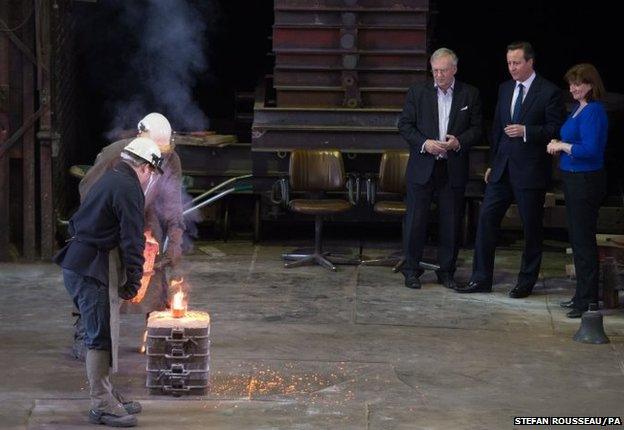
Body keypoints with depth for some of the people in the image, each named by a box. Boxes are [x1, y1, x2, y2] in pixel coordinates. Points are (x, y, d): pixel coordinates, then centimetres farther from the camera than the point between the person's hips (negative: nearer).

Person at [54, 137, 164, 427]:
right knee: (101, 337, -7)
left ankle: (106, 395, 25)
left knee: (100, 335, 17)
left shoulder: (108, 180, 19)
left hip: (77, 267, 10)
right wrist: (133, 281, -10)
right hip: (92, 272, -10)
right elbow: (132, 240, -16)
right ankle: (102, 406, -5)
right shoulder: (129, 189, -13)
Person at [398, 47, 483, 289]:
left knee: (451, 222, 5)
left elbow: (477, 129, 5)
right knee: (416, 220, 2)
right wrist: (424, 143, -14)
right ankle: (411, 270, 12)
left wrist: (459, 141, -15)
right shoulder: (418, 93, 3)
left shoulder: (469, 95, 4)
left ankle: (446, 272, 17)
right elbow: (405, 125, 2)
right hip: (422, 167, -1)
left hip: (453, 169, 1)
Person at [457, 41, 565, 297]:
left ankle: (526, 283, 15)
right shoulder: (505, 89, 12)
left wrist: (526, 131, -21)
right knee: (486, 218, 0)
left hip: (530, 170, -6)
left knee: (531, 228, 4)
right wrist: (493, 163, 15)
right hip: (503, 168, 6)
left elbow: (556, 129, -10)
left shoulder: (549, 92, -7)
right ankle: (481, 279, 6)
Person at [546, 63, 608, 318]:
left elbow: (590, 149, -26)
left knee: (583, 240, -5)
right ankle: (583, 294, 24)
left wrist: (562, 146, -14)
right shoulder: (578, 108, 13)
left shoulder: (593, 112, -17)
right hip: (574, 180, 10)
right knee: (577, 238, 15)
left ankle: (588, 300, 0)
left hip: (586, 180, -10)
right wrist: (559, 144, 4)